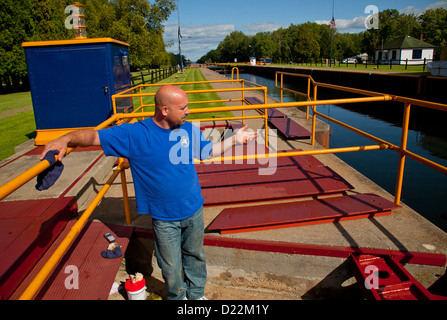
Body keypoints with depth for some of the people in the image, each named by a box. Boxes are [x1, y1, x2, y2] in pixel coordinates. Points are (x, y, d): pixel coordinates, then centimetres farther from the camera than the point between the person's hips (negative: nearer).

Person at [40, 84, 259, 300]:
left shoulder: (189, 130, -3)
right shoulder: (134, 135, -17)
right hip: (164, 219, -3)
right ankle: (177, 297, 44)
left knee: (195, 256, 23)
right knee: (171, 268, 13)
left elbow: (208, 152, 13)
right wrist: (65, 139, -30)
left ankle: (196, 294, 49)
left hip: (194, 211, 4)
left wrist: (235, 140, 12)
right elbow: (93, 136, -14)